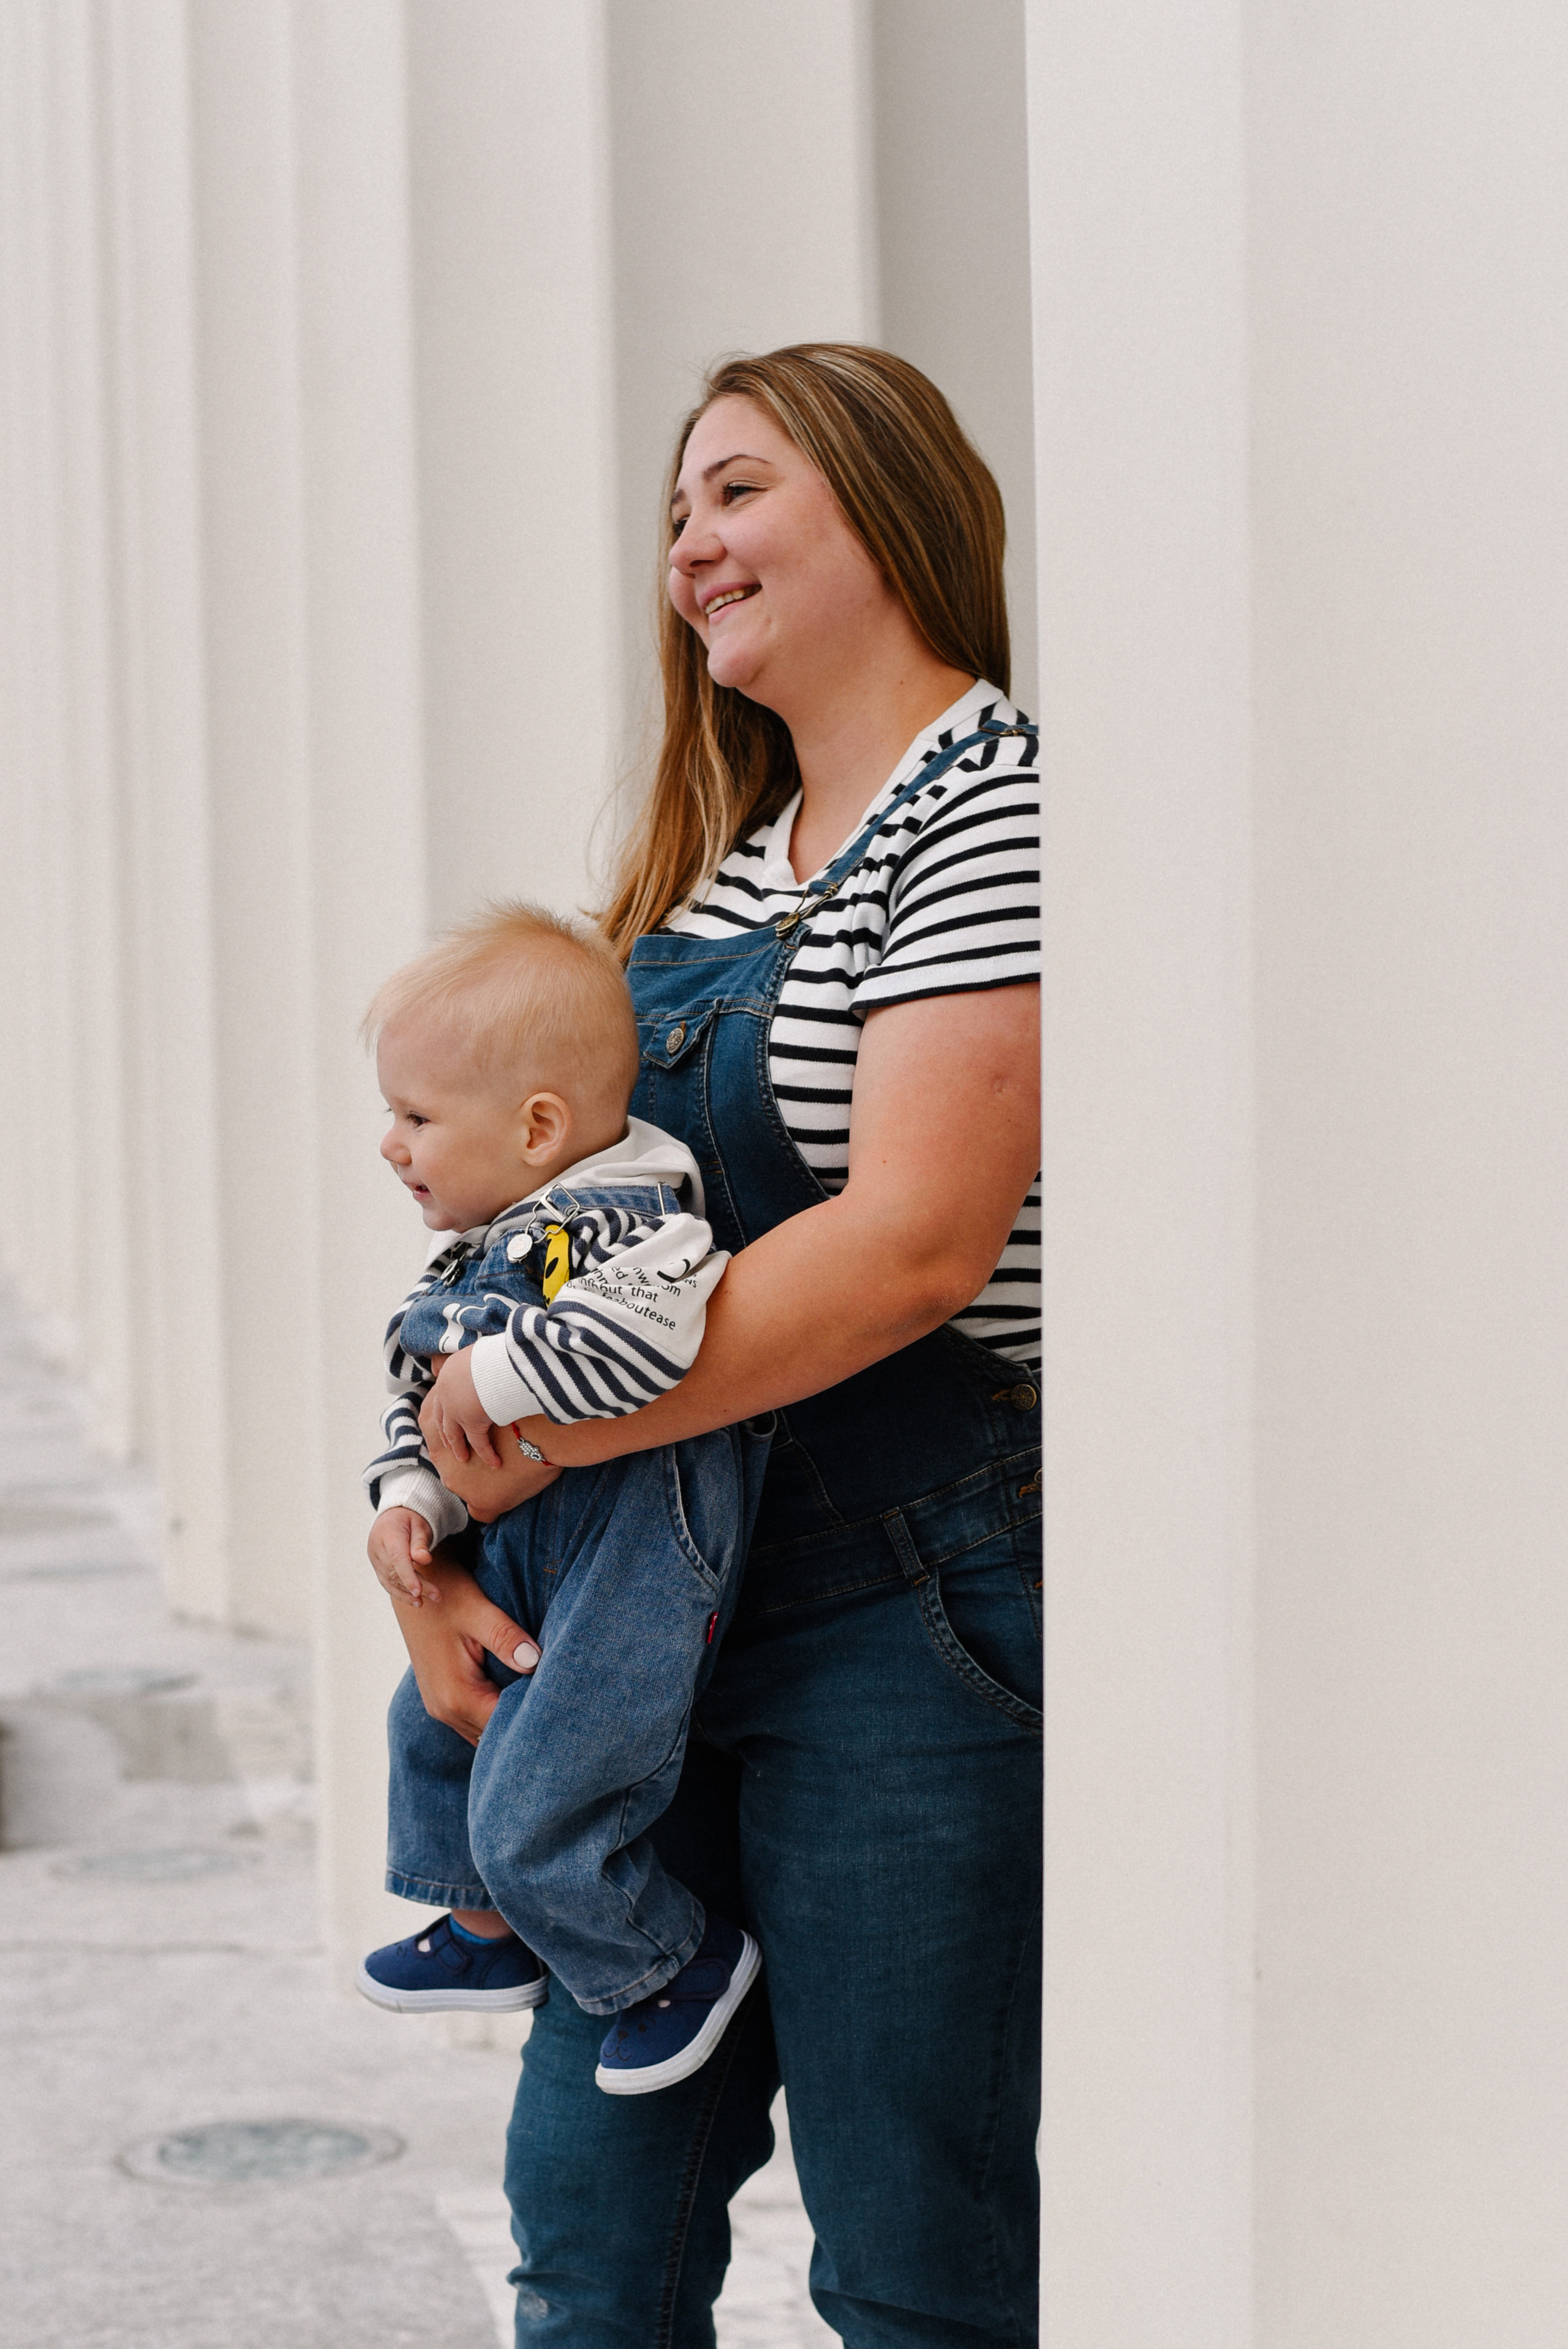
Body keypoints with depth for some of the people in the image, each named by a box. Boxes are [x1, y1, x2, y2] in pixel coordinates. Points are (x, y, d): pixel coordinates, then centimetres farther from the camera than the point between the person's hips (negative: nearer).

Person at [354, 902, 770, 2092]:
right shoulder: (478, 1256, 7)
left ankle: (686, 1958, 16)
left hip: (628, 1590, -11)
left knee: (532, 1817, -9)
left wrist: (489, 1379, -30)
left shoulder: (612, 1229, -23)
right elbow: (424, 1400, 17)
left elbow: (637, 1339, -44)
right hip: (524, 1575, 11)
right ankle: (497, 1935, 48)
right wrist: (409, 1501, -2)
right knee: (434, 1724, 28)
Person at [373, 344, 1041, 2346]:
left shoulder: (994, 814, -11)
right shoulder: (713, 863, 15)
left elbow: (911, 1242, -21)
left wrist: (542, 1425, -19)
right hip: (674, 1595, 8)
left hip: (912, 1609, -8)